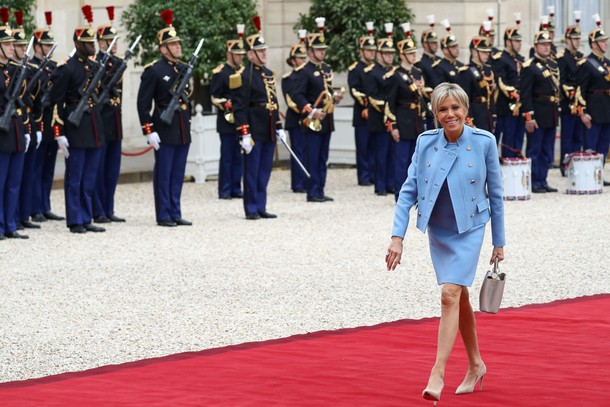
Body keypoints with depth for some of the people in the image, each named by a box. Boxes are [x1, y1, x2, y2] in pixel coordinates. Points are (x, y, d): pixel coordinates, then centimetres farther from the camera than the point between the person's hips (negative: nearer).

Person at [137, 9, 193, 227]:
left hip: (183, 130, 7)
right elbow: (143, 103, -11)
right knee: (163, 174, -1)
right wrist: (149, 131, -16)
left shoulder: (183, 69, 12)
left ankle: (175, 214, 15)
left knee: (178, 174, 10)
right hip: (164, 130, -7)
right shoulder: (153, 71, -10)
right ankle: (163, 216, 4)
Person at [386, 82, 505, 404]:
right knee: (460, 297, 16)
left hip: (468, 230, -3)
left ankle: (437, 374, -18)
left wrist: (499, 242, 2)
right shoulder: (425, 142, -6)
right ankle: (476, 365, 32)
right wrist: (397, 236, -14)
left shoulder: (484, 142, -12)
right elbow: (409, 190, -5)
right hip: (438, 231, 3)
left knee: (450, 295, -17)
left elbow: (495, 193, -3)